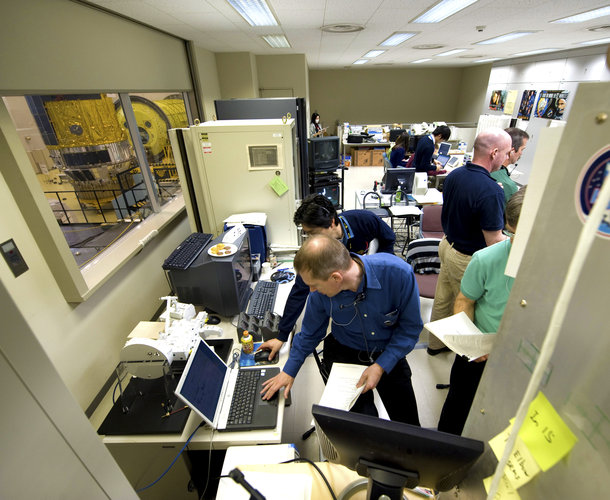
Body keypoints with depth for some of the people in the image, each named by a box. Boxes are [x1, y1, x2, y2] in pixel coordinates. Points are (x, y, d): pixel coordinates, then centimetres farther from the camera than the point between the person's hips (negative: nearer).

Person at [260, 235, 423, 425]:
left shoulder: (400, 273, -31)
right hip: (345, 353, 0)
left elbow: (411, 327, -16)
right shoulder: (320, 292, -22)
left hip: (389, 353, 1)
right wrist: (289, 370, 3)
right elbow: (310, 333, -2)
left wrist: (381, 366, -22)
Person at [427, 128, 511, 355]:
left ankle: (435, 343, 41)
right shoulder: (491, 191, -28)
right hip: (468, 258, -7)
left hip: (448, 244, 8)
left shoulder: (454, 175, -3)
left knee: (442, 300, 21)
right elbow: (493, 241, -22)